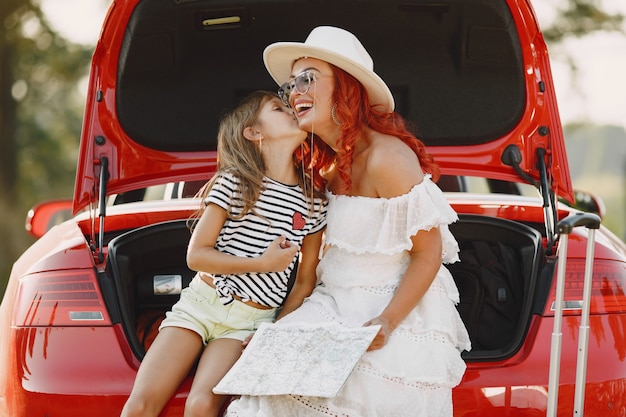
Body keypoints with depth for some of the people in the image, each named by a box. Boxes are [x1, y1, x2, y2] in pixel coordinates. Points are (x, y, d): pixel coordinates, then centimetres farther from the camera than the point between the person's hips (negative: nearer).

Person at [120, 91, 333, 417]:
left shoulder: (314, 203, 4)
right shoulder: (234, 182, -3)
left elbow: (305, 282, 10)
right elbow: (196, 255, -6)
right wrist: (263, 263, -13)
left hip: (250, 321, 1)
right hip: (199, 304, -1)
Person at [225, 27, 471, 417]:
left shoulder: (387, 158, -17)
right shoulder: (329, 164, 8)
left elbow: (428, 254, -16)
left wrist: (386, 323, -24)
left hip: (398, 313, -7)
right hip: (336, 304, 7)